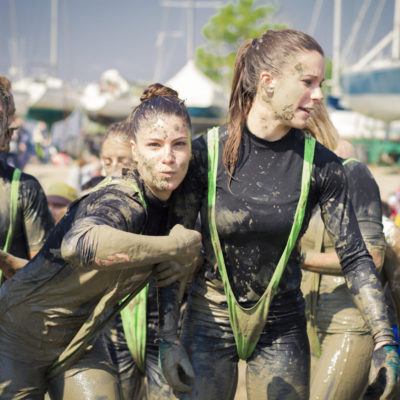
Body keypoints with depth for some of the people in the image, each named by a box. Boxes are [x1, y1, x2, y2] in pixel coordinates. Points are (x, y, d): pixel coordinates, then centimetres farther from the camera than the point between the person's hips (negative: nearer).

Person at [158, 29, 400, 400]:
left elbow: (355, 257, -5)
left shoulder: (320, 164, -9)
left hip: (281, 327, 1)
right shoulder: (206, 153, -12)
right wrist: (168, 336, -13)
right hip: (210, 320, -1)